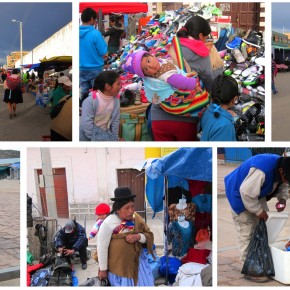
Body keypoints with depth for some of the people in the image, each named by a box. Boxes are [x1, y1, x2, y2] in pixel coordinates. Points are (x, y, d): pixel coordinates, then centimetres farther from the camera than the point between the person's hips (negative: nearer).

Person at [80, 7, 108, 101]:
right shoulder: (95, 33, -17)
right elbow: (103, 52, -13)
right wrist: (105, 45, 6)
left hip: (81, 68, 4)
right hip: (95, 68, -4)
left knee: (84, 93, 12)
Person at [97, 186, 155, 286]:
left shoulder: (136, 217, -6)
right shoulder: (108, 223, -21)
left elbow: (150, 235, 1)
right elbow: (102, 247, -15)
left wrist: (138, 237, -21)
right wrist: (103, 269, -9)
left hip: (138, 263, 5)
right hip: (119, 267, -5)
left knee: (143, 284, 15)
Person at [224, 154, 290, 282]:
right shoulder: (262, 170, -40)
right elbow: (247, 192, -35)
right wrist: (258, 211, -24)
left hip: (257, 195, 9)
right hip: (241, 195, -9)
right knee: (247, 234, -8)